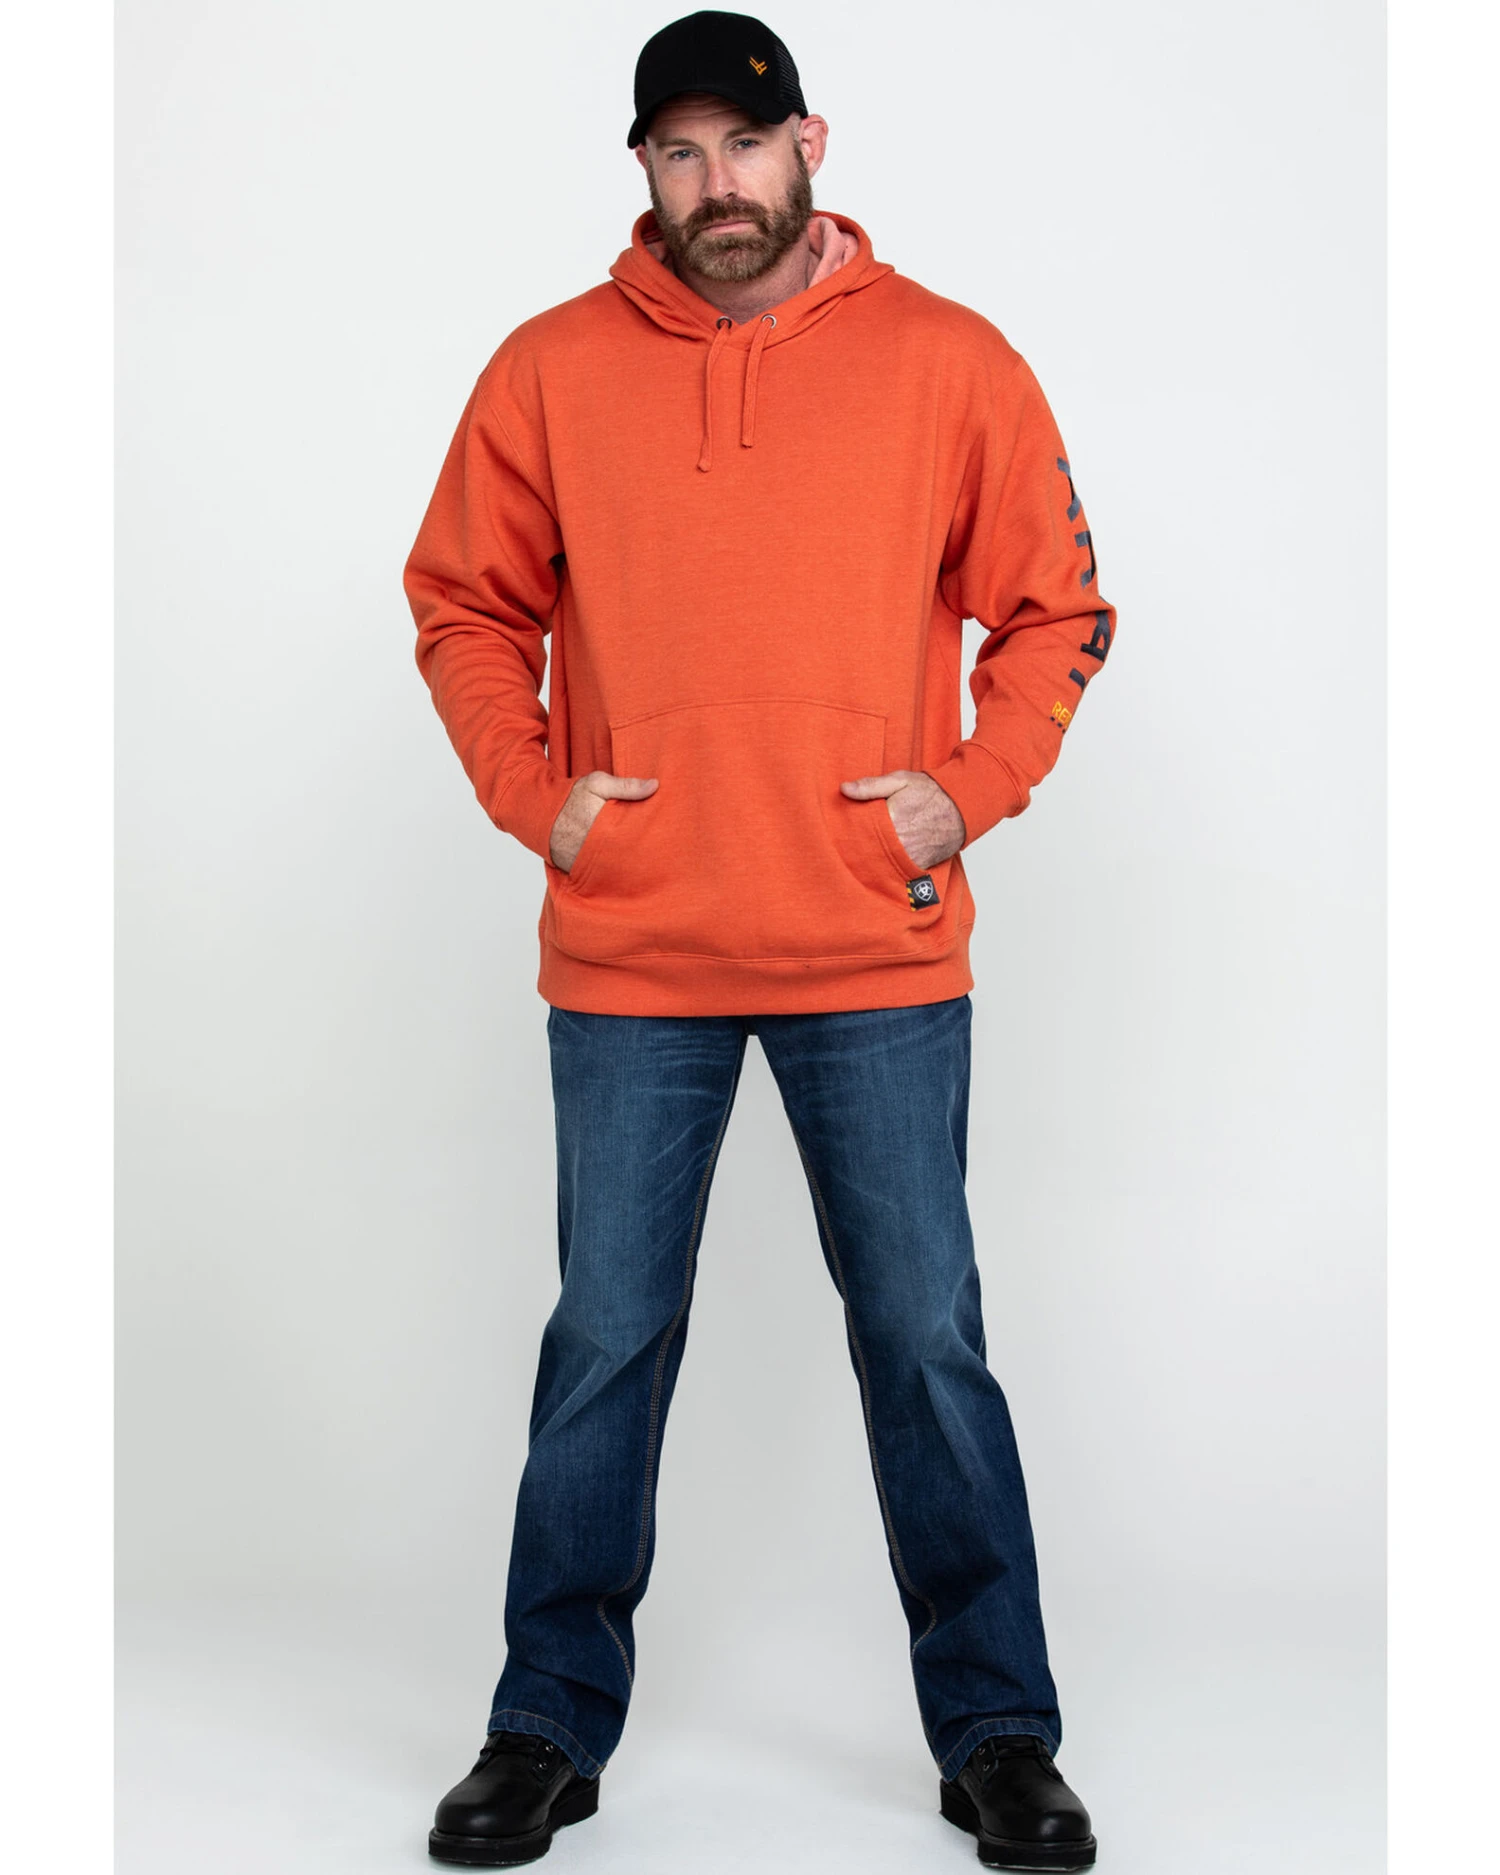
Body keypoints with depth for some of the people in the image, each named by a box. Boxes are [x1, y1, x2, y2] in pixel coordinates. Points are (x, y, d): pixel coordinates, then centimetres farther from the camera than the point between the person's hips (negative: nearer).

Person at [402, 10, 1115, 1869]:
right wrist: (533, 794, -2)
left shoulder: (951, 362, 2)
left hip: (882, 959, 0)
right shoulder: (551, 369, 4)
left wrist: (969, 786, -6)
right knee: (605, 1345, 9)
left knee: (926, 1341, 6)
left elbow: (1057, 606, 7)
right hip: (628, 958, 1)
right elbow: (465, 608, 11)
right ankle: (554, 1723, 24)